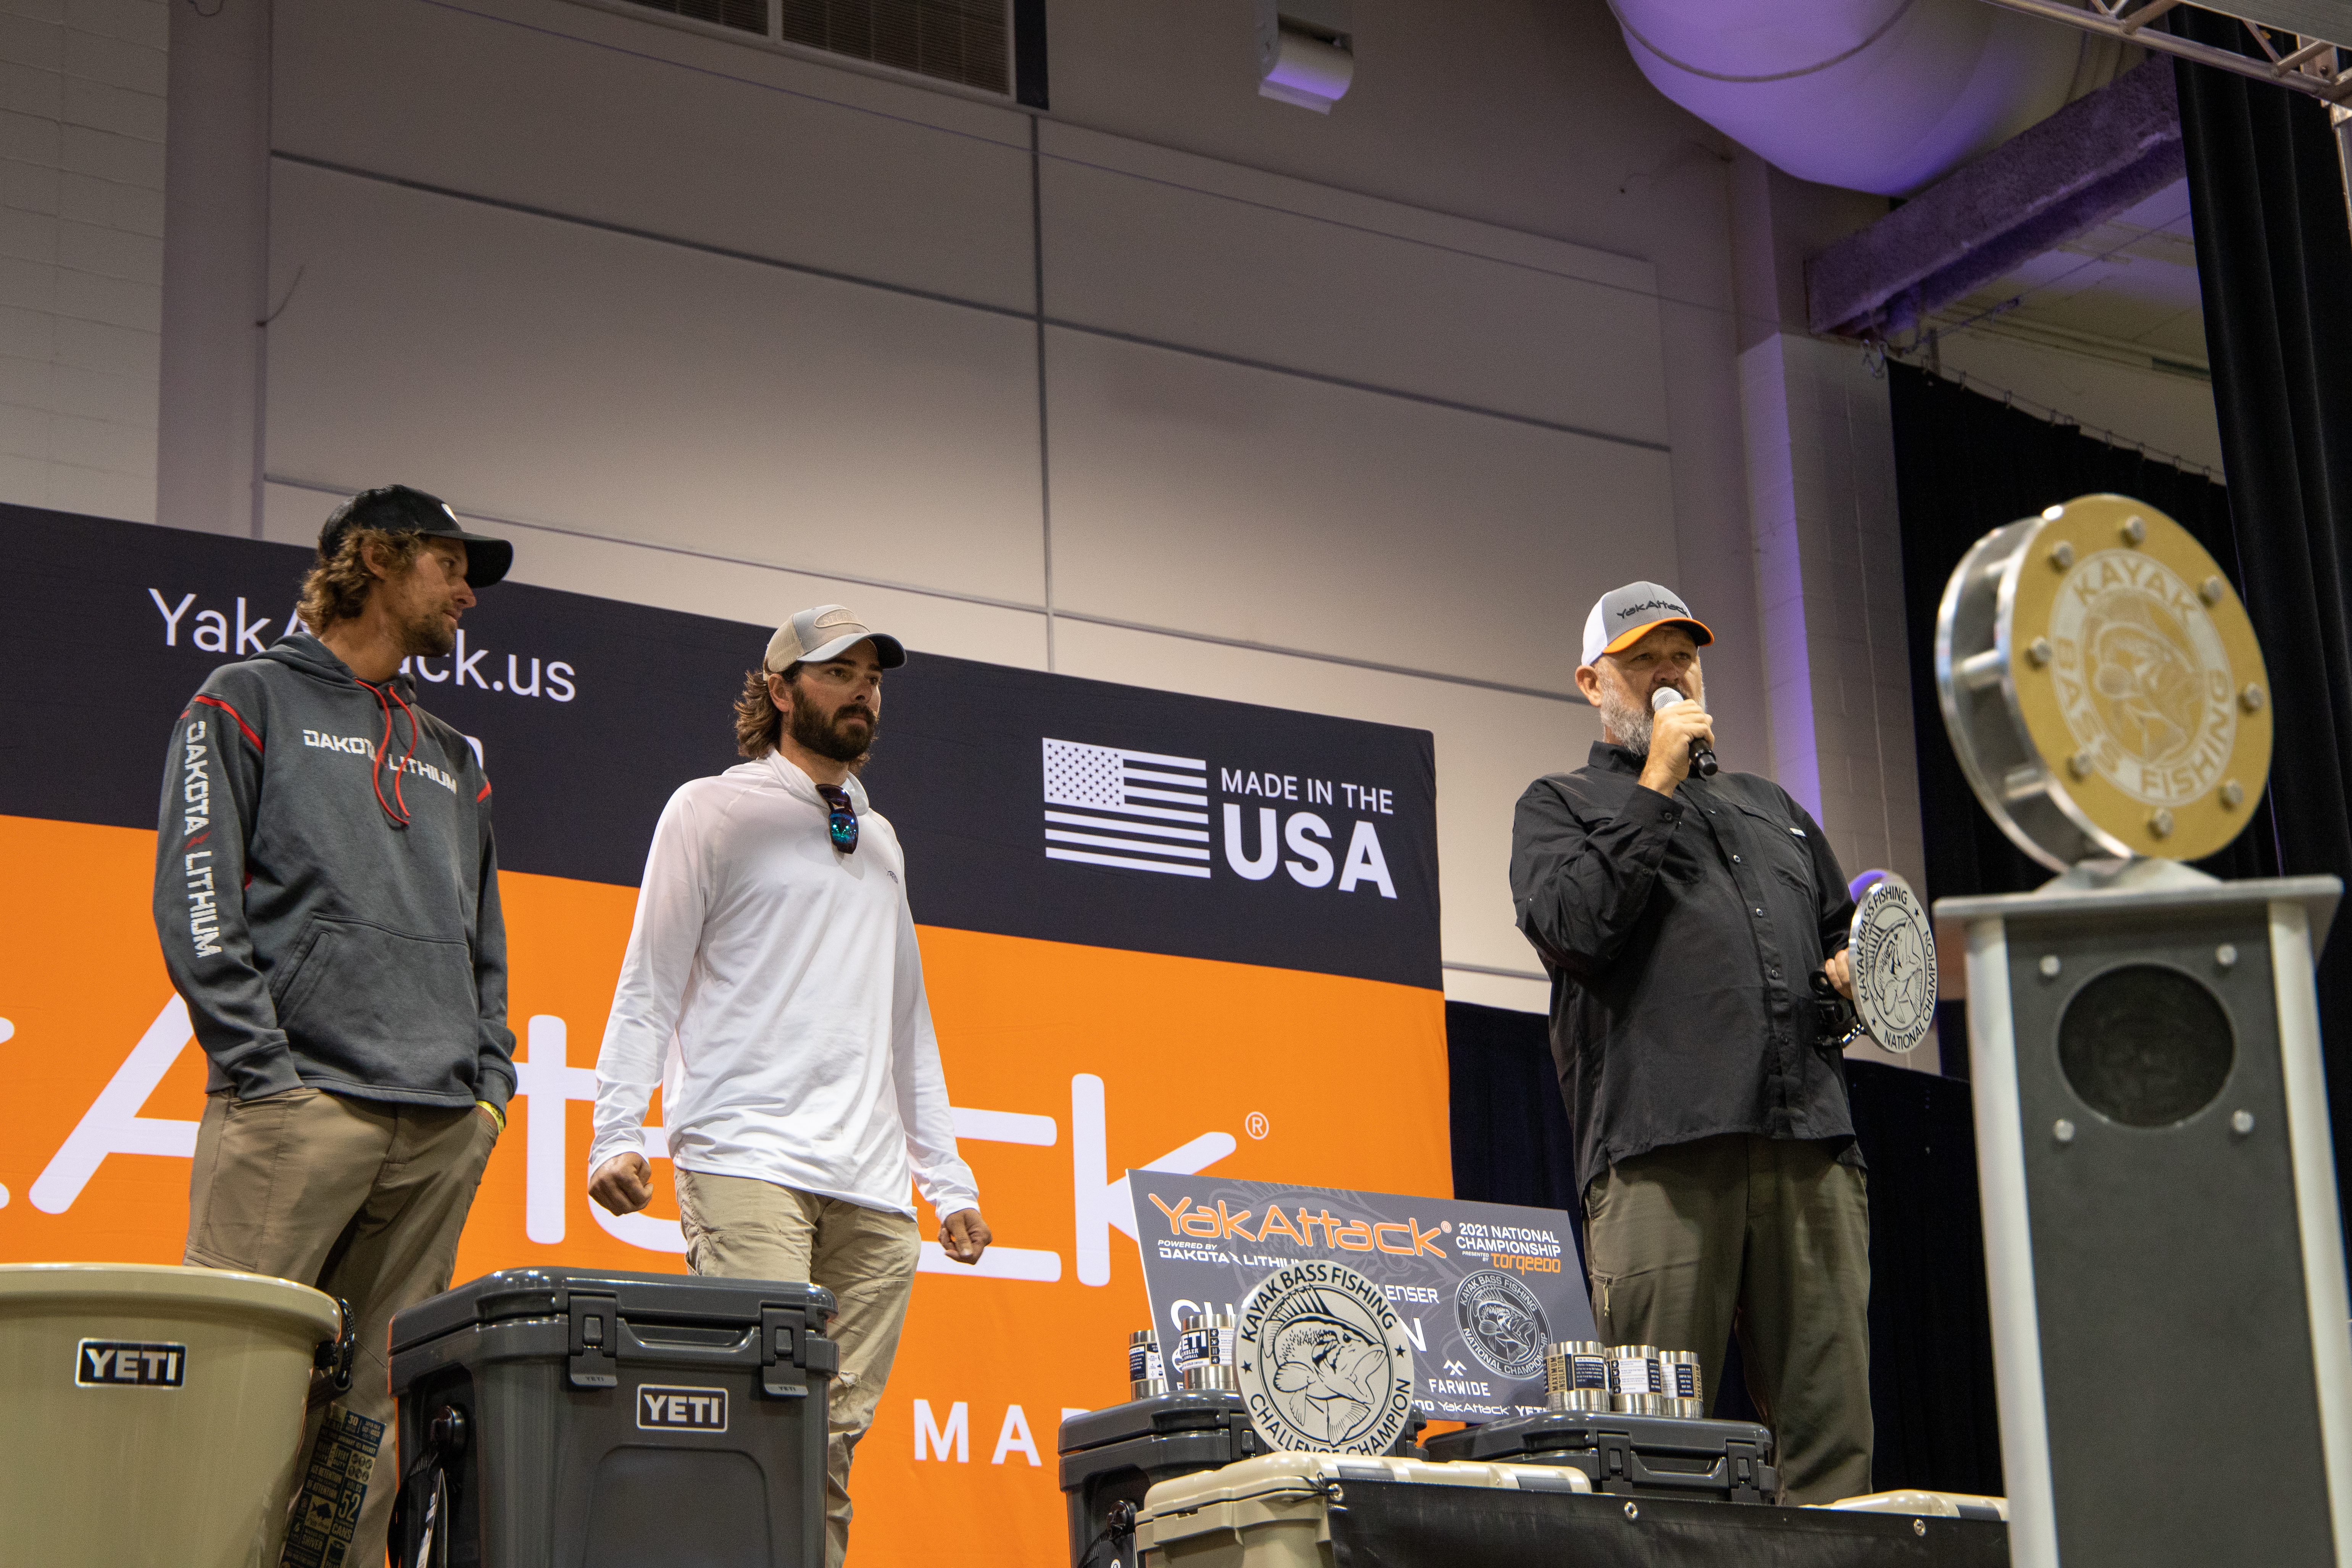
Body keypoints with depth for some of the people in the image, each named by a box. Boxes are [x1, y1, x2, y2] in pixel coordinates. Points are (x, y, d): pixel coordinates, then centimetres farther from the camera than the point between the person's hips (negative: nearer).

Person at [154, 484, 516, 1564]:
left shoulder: (451, 758, 27)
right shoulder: (250, 700, 10)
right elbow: (197, 899, -1)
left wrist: (490, 1083, 10)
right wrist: (264, 1070, -11)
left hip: (442, 1130, 5)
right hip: (298, 1107, -5)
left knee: (368, 1423, 1)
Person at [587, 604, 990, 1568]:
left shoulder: (880, 843, 25)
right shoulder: (713, 811, 10)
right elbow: (649, 985, 4)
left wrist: (946, 1176, 20)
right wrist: (617, 1133, -8)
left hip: (873, 1189, 5)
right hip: (747, 1162, -5)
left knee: (835, 1439, -2)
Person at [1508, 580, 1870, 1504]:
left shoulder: (1770, 805, 31)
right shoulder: (1560, 806, 15)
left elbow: (1841, 934, 38)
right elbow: (1568, 924, -6)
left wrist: (1858, 973, 13)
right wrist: (1656, 786, -2)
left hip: (1810, 1141, 5)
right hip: (1662, 1145, -5)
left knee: (1830, 1419, -1)